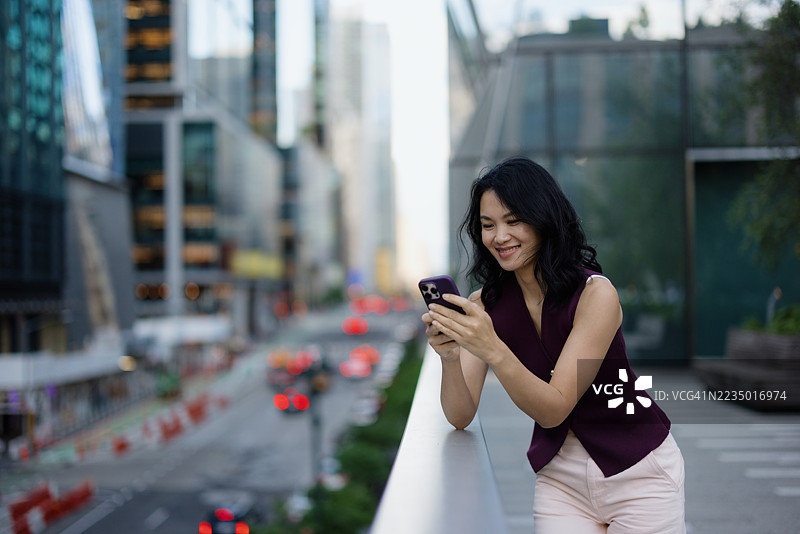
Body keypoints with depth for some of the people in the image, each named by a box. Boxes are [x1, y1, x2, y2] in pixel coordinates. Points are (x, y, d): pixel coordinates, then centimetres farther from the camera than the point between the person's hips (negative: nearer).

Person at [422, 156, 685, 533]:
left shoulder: (595, 293, -18)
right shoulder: (482, 305, -4)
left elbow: (554, 410, -23)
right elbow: (460, 417, -10)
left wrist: (492, 349, -37)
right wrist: (449, 356, -28)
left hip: (637, 472, -3)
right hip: (559, 479, 3)